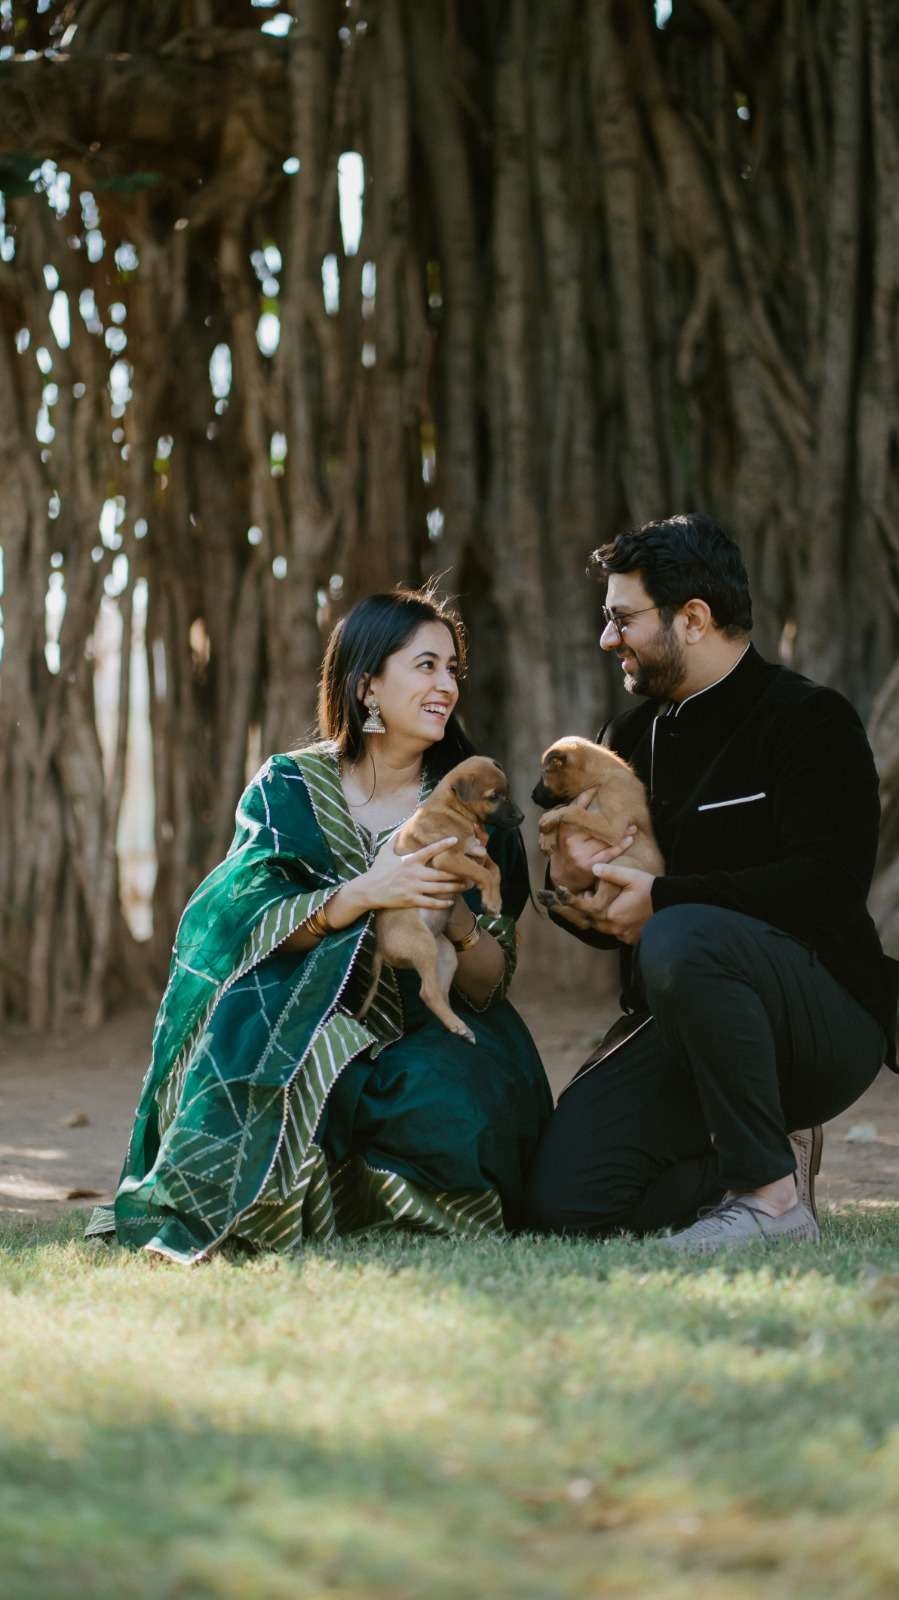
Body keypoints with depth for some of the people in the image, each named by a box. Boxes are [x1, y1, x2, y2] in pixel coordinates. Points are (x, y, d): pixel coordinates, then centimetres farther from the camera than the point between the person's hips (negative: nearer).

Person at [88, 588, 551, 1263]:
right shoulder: (290, 787, 3)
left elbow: (491, 985, 0)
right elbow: (243, 924, -13)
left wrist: (458, 921, -23)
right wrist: (359, 896, -30)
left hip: (425, 1041, 2)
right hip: (303, 1026, -2)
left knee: (444, 1103, -33)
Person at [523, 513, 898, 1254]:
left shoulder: (809, 720, -7)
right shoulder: (632, 738, 15)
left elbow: (828, 886, -21)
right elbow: (613, 920, 20)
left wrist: (662, 898, -21)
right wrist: (568, 882, -4)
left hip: (830, 1015, -7)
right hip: (678, 1030, 7)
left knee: (681, 937, -38)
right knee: (563, 1201, -15)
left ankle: (772, 1194, -24)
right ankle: (773, 1152, 8)